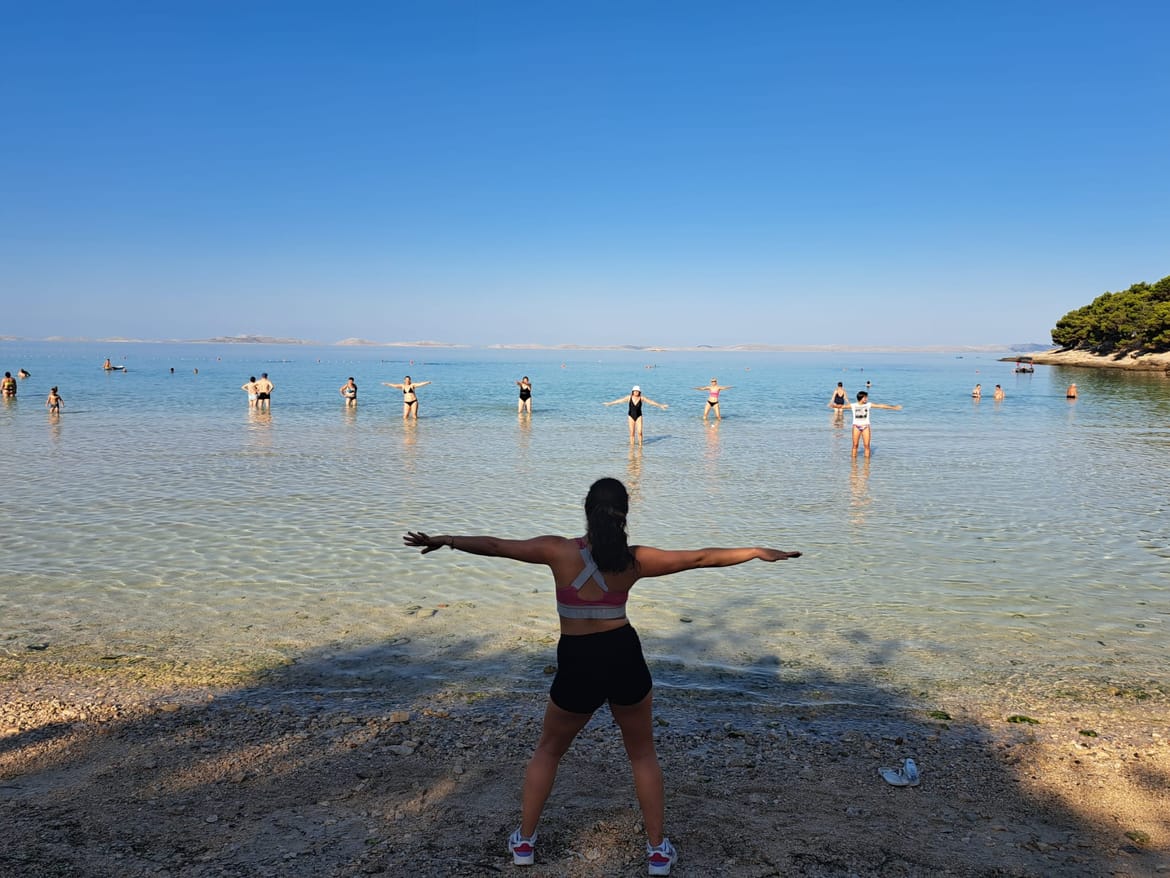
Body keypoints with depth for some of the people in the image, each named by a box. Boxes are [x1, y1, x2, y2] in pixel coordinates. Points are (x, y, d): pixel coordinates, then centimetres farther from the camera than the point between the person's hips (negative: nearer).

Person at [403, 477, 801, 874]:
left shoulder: (559, 551, -8)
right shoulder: (635, 559, -5)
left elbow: (495, 546, 0)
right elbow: (699, 557, 2)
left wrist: (445, 540, 13)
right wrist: (759, 552, 12)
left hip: (577, 667, 0)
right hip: (624, 659, 1)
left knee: (548, 752, 24)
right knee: (643, 755, 22)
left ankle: (524, 841, 31)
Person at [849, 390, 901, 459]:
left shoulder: (868, 405, 1)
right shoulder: (853, 405, -4)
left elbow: (880, 405, 2)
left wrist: (893, 407, 5)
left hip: (865, 426, 1)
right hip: (856, 426, -1)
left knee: (867, 445, -2)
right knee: (855, 445, 1)